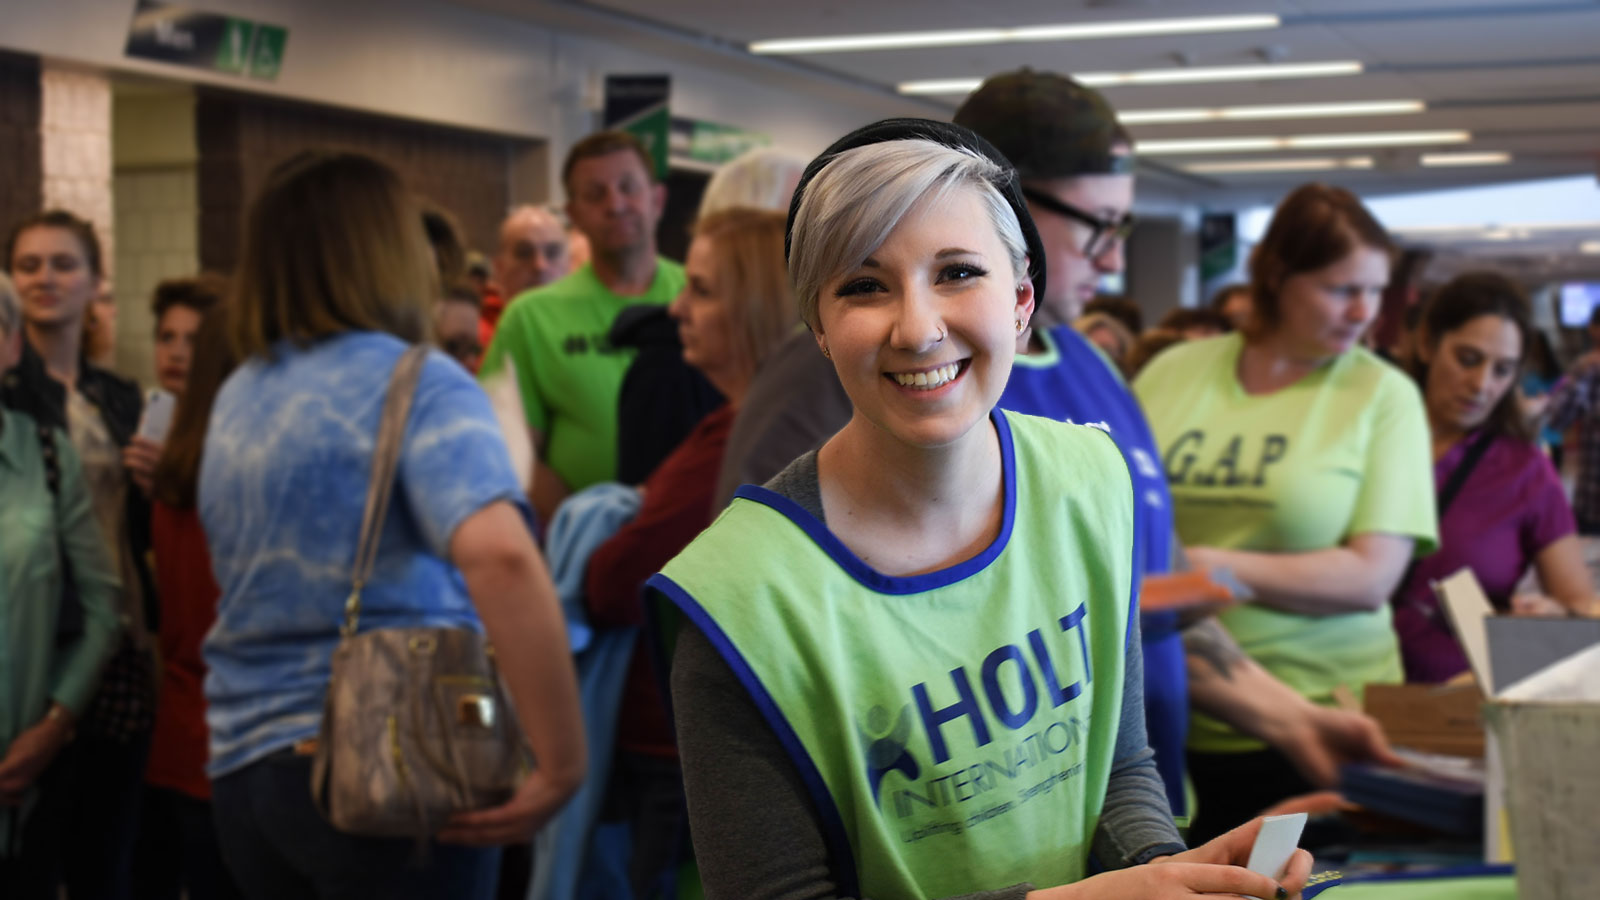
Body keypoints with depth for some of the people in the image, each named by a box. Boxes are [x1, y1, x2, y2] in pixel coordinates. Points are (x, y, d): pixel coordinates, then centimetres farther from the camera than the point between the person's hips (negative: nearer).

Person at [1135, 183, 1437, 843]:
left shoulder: (1382, 394, -2)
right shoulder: (1173, 373, 4)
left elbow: (1372, 576, -10)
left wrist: (1211, 566, -17)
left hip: (1314, 724, -1)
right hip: (1169, 720, 2)